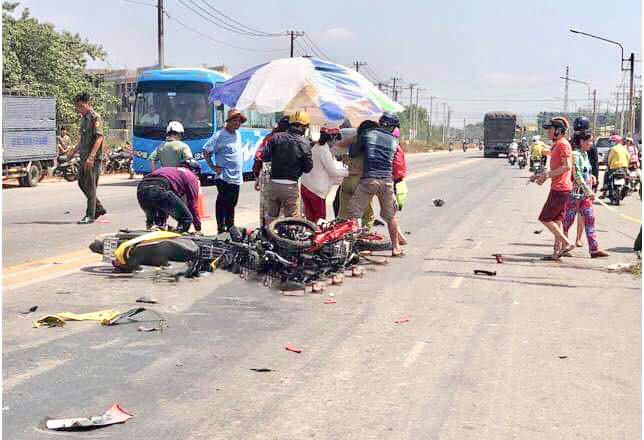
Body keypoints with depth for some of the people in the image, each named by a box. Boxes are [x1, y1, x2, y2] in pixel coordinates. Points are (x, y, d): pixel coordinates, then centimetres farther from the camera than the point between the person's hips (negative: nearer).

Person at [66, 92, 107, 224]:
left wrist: (91, 156, -28)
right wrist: (74, 151, 23)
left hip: (93, 158, -10)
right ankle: (99, 208, 24)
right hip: (84, 158, 10)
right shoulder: (84, 118, 17)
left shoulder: (95, 117, -12)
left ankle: (90, 215, 2)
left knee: (90, 185, -5)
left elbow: (99, 138, -21)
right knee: (82, 183, 14)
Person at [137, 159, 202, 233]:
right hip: (159, 190, -7)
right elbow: (192, 205, 19)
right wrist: (198, 229, 29)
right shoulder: (192, 176, 23)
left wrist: (163, 225, 54)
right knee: (186, 219, 6)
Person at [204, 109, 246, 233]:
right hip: (224, 177, -8)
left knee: (232, 204, 15)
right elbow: (206, 151, -10)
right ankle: (221, 228, 1)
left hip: (237, 178, 8)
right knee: (222, 203, -3)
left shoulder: (238, 134, 13)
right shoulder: (220, 136, -11)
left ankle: (230, 227, 24)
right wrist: (213, 167, -11)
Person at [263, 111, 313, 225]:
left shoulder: (276, 137, -1)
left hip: (274, 184, 3)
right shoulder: (304, 144, -7)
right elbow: (308, 167, -4)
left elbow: (265, 157, -4)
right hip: (291, 186, -3)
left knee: (271, 216, 18)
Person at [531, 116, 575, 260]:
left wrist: (547, 175, -20)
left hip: (560, 189, -11)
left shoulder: (563, 144, -14)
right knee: (557, 220, 11)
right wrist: (541, 175, 16)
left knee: (545, 218, -8)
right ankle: (556, 252, 14)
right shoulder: (557, 145, 18)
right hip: (557, 188, 11)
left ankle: (567, 243, -3)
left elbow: (566, 167, -23)